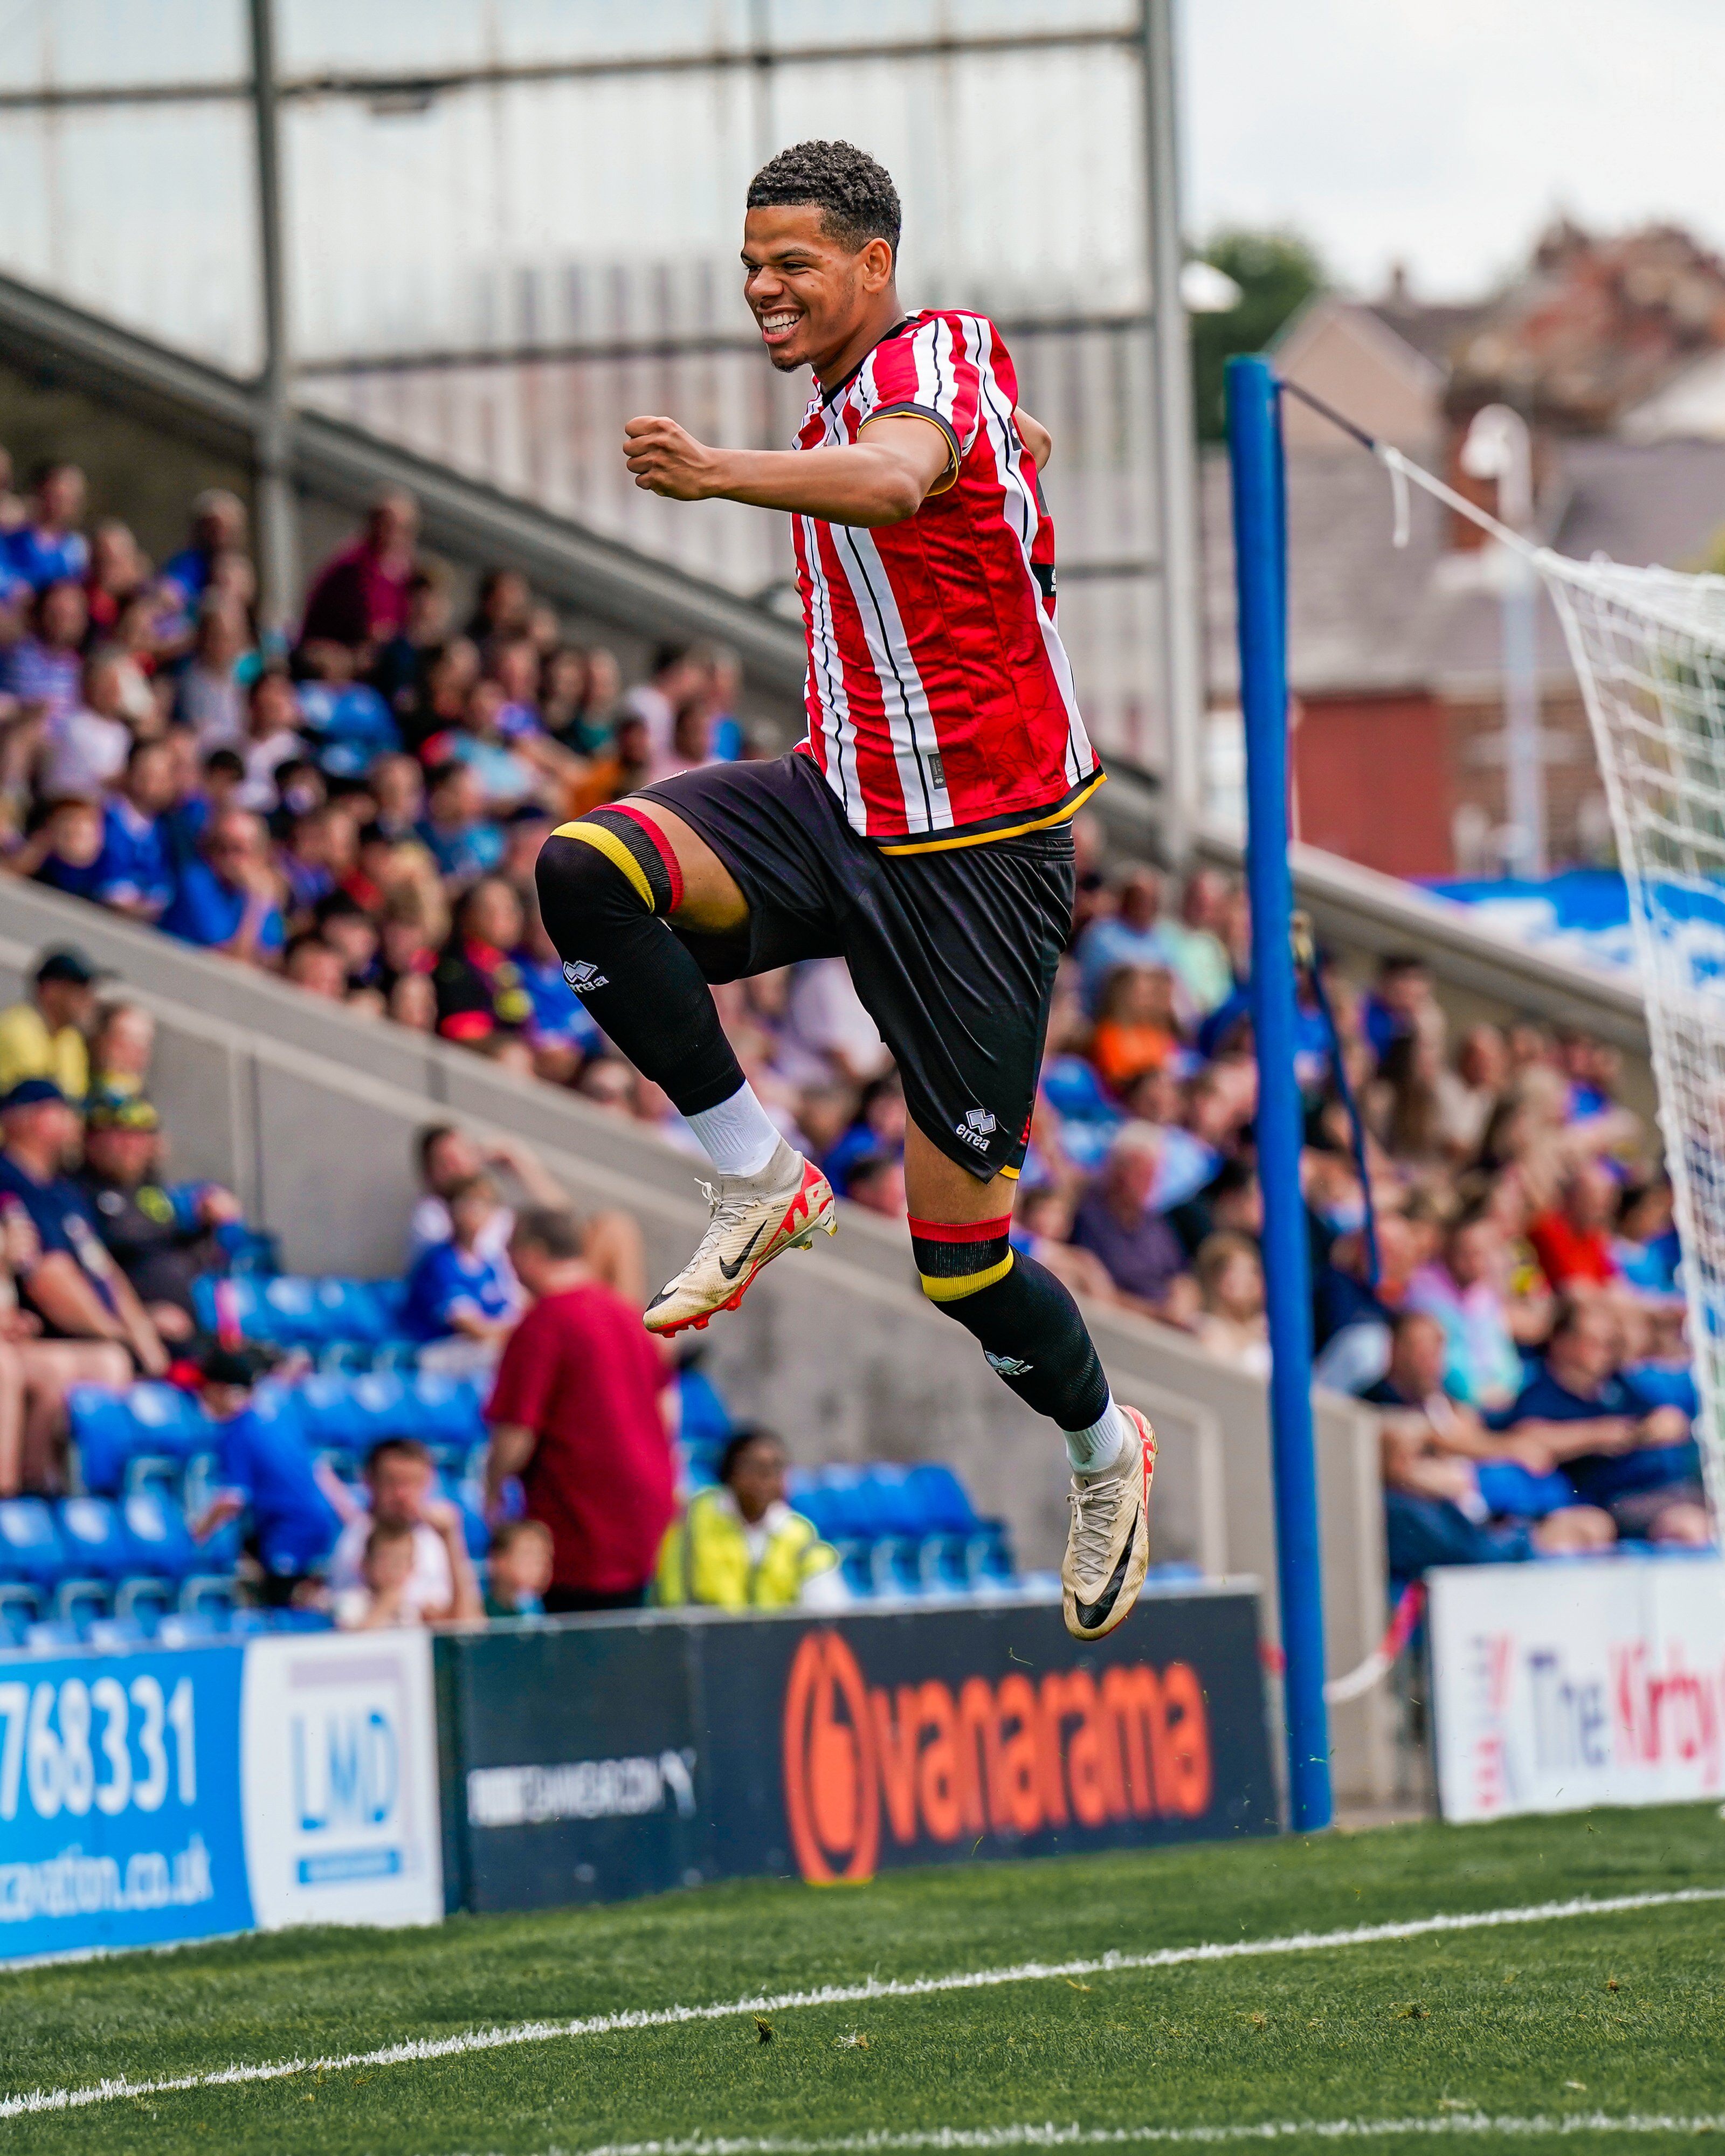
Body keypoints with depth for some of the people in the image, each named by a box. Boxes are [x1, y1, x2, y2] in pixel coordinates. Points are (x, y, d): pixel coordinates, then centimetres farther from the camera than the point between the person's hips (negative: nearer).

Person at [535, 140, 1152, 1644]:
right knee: (588, 872, -24)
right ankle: (762, 1180, -11)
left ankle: (1105, 1453, 27)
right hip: (841, 802, 8)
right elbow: (1018, 439, 33)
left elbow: (900, 477, -41)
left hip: (977, 853, -8)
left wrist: (723, 475, -56)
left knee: (958, 1255, -3)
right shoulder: (848, 401, 12)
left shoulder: (934, 354, -15)